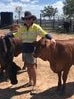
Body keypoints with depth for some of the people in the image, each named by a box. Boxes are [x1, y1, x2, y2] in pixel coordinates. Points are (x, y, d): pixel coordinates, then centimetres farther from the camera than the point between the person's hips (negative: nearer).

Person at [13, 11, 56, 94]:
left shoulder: (36, 27, -8)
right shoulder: (22, 28, 5)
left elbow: (44, 34, -17)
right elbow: (17, 35, 19)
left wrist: (51, 38, -34)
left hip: (32, 49, -5)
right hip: (24, 49, 5)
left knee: (32, 67, -3)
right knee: (28, 66, 16)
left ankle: (34, 85, 8)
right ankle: (30, 81, 36)